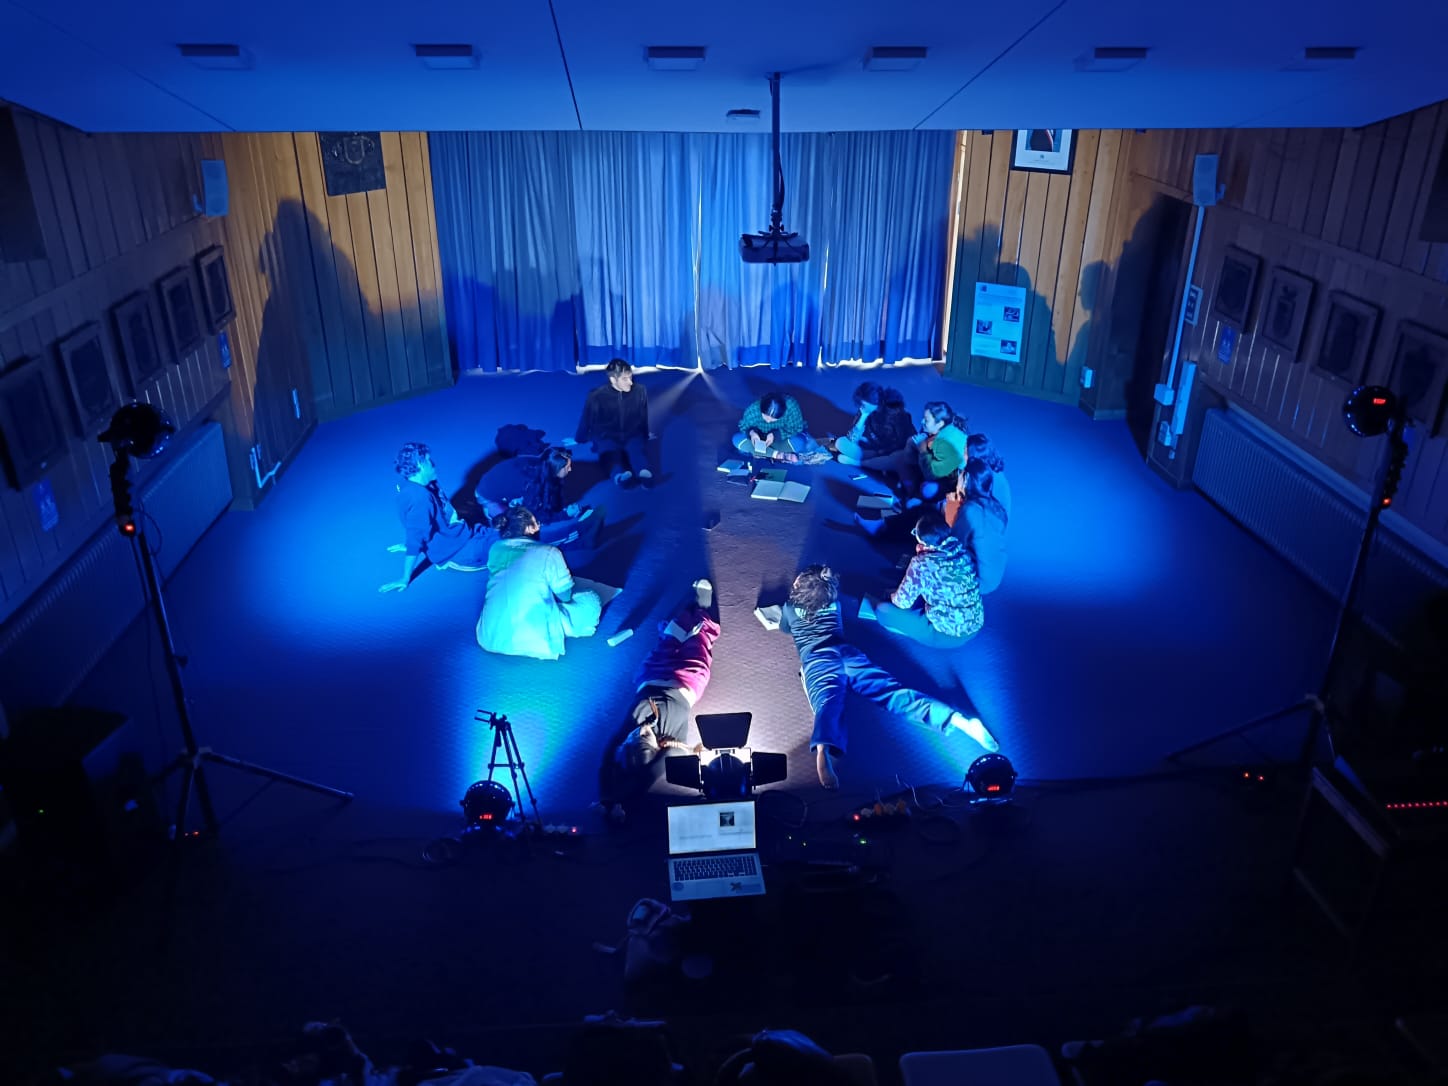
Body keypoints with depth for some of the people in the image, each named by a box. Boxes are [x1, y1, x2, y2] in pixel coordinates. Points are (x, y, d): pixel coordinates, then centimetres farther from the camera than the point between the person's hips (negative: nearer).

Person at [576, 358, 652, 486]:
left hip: (632, 436, 2)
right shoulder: (596, 396, -9)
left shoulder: (640, 391, -3)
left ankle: (644, 473, -69)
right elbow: (586, 420, 7)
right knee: (610, 452, -38)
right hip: (607, 437, -1)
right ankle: (619, 474, -72)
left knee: (638, 447, -36)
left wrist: (646, 435, 28)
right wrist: (579, 440, 20)